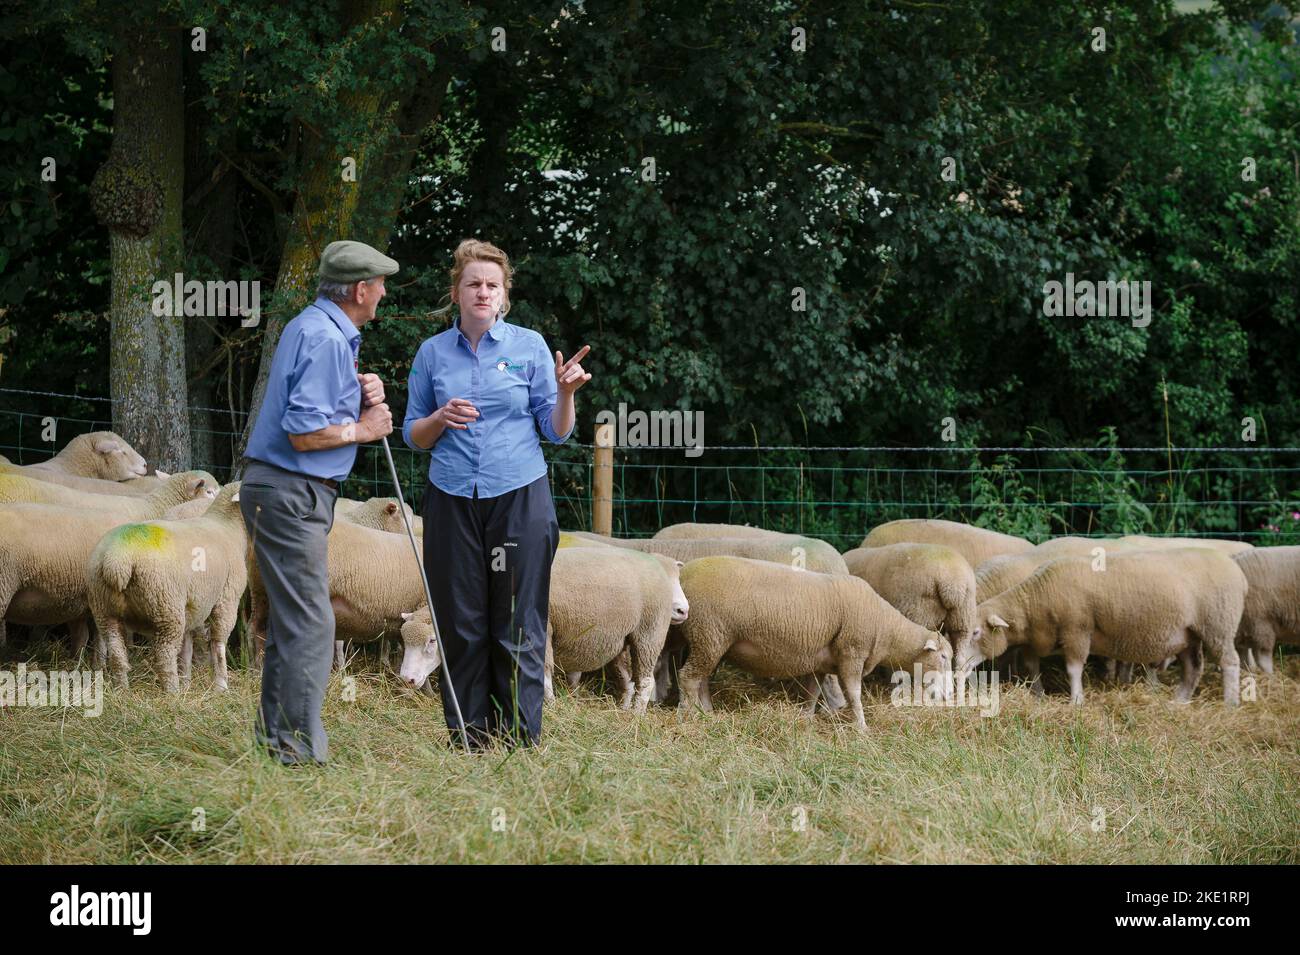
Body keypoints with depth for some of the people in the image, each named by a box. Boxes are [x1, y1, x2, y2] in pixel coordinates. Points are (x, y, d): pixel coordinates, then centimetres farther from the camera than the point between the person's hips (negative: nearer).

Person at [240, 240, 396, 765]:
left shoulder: (312, 327, 16)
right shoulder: (325, 338, -17)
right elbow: (303, 432, -23)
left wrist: (358, 395, 5)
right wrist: (362, 429, -9)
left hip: (286, 491, 11)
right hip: (291, 491, -11)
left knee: (291, 617, 15)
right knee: (310, 621, -10)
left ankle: (275, 735, 21)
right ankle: (302, 750, -10)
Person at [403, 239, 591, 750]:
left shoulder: (529, 345, 3)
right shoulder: (432, 353, 8)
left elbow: (557, 431, 4)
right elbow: (413, 436, 12)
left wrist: (565, 392, -15)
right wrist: (441, 418, -8)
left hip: (519, 497, -2)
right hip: (452, 499, 2)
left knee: (518, 629, -2)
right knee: (461, 626, 3)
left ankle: (520, 740, 4)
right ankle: (467, 740, 11)